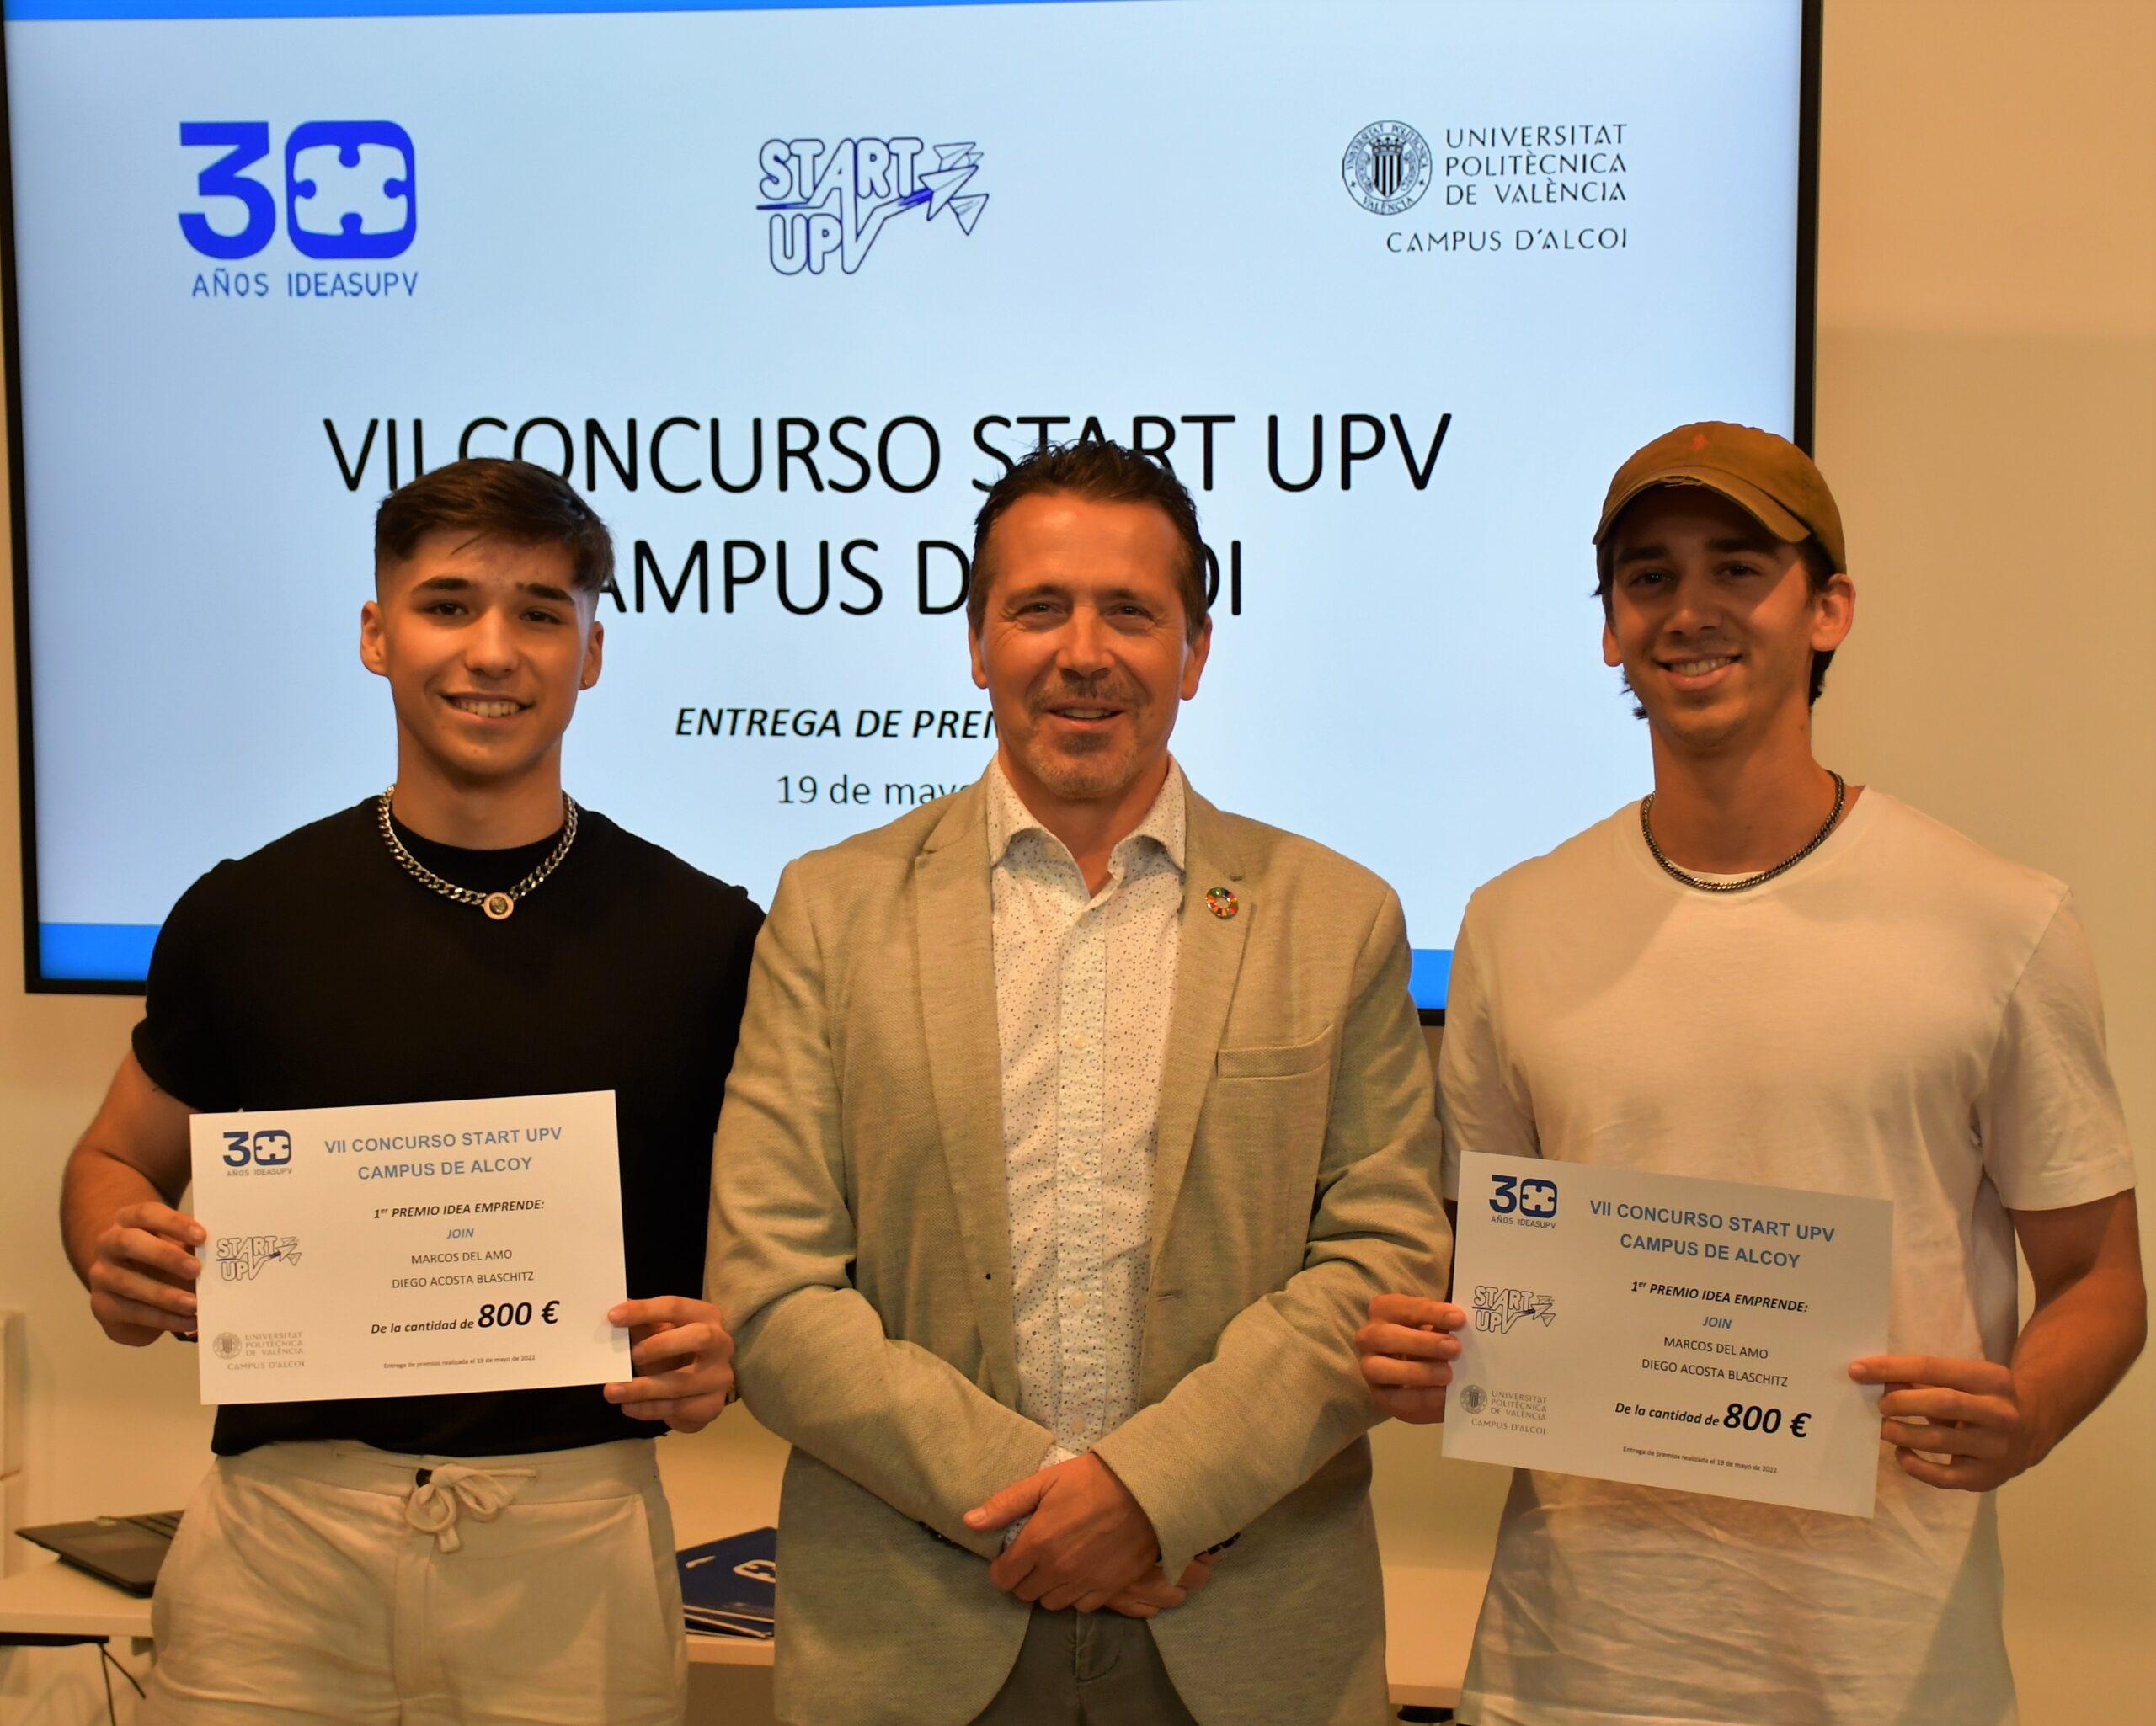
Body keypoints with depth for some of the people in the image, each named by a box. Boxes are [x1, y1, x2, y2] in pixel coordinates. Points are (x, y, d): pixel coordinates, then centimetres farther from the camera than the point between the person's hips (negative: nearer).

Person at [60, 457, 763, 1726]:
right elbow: (117, 1160, 15)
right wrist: (122, 1260, -7)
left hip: (575, 1543, 0)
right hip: (284, 1534, 1)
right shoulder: (246, 916, 2)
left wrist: (725, 1344, -13)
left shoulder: (703, 936, -1)